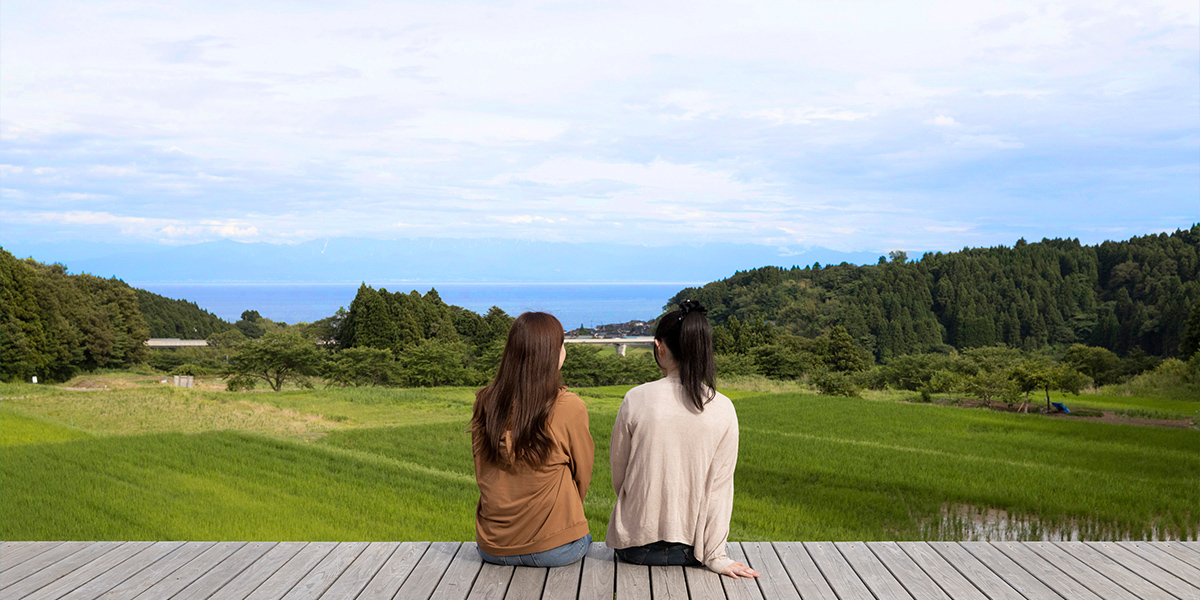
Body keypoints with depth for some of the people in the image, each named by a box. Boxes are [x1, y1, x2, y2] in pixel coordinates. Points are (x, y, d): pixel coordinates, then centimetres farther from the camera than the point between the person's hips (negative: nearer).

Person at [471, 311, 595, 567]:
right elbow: (582, 474, 0)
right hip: (554, 550, -4)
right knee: (584, 538, 28)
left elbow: (481, 474, 6)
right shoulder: (570, 408, -15)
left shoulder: (485, 403, -4)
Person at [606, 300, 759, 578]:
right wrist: (715, 556, -1)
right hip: (691, 545, 2)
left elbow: (618, 471, 1)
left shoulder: (637, 399, -11)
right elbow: (719, 486, -6)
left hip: (637, 545, -2)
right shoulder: (723, 409, -8)